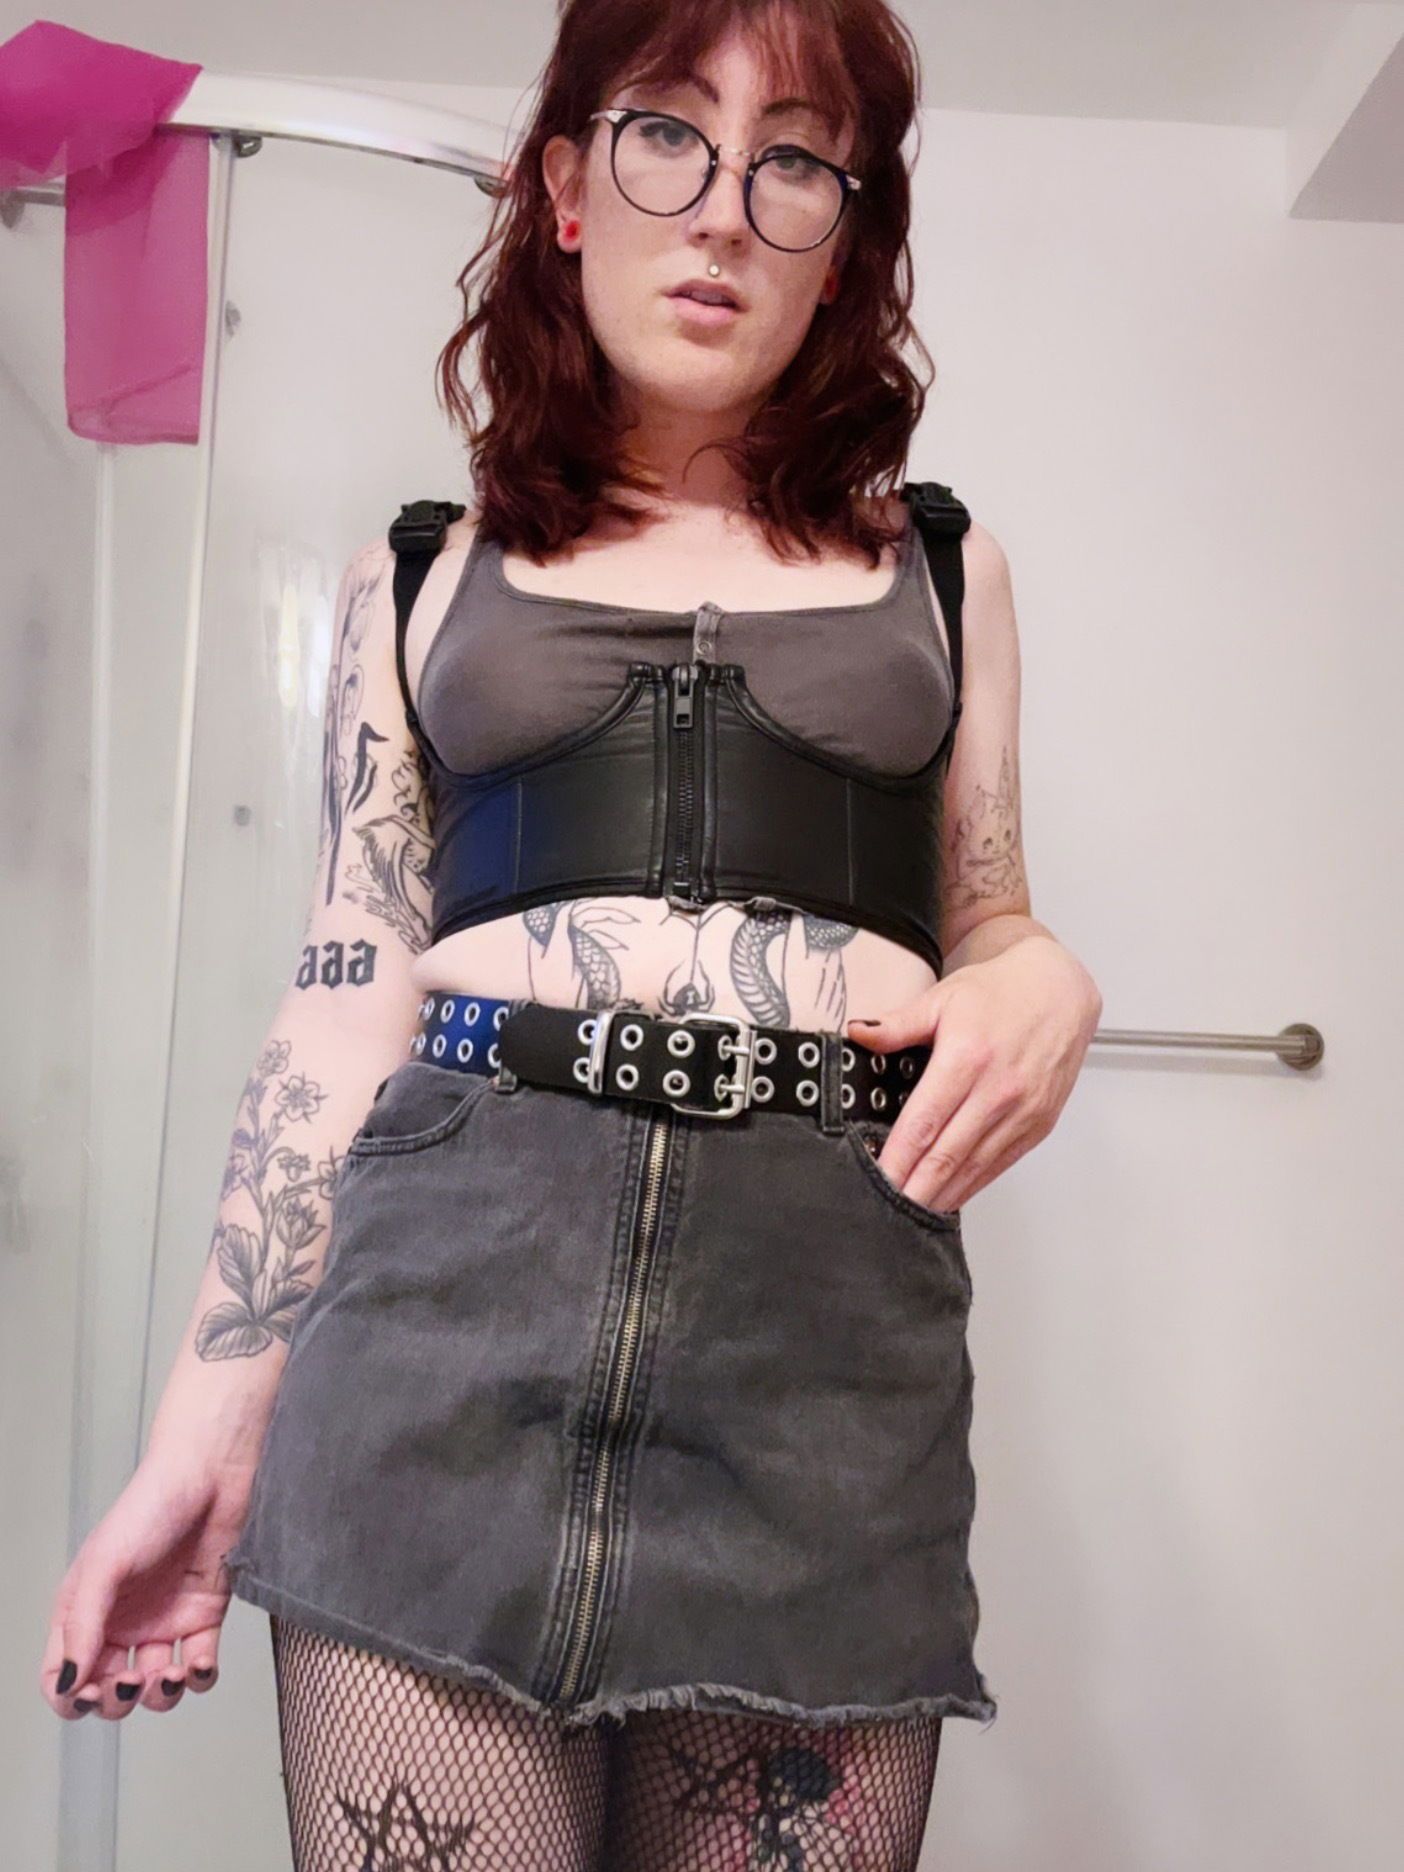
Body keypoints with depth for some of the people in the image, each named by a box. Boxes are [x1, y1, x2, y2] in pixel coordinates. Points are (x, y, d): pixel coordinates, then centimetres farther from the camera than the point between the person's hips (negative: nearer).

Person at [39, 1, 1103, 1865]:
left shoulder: (939, 567, 16)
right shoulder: (422, 578, 13)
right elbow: (347, 998, 8)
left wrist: (1049, 981, -6)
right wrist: (209, 1419, 3)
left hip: (835, 1308, 1)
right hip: (455, 1283, 0)